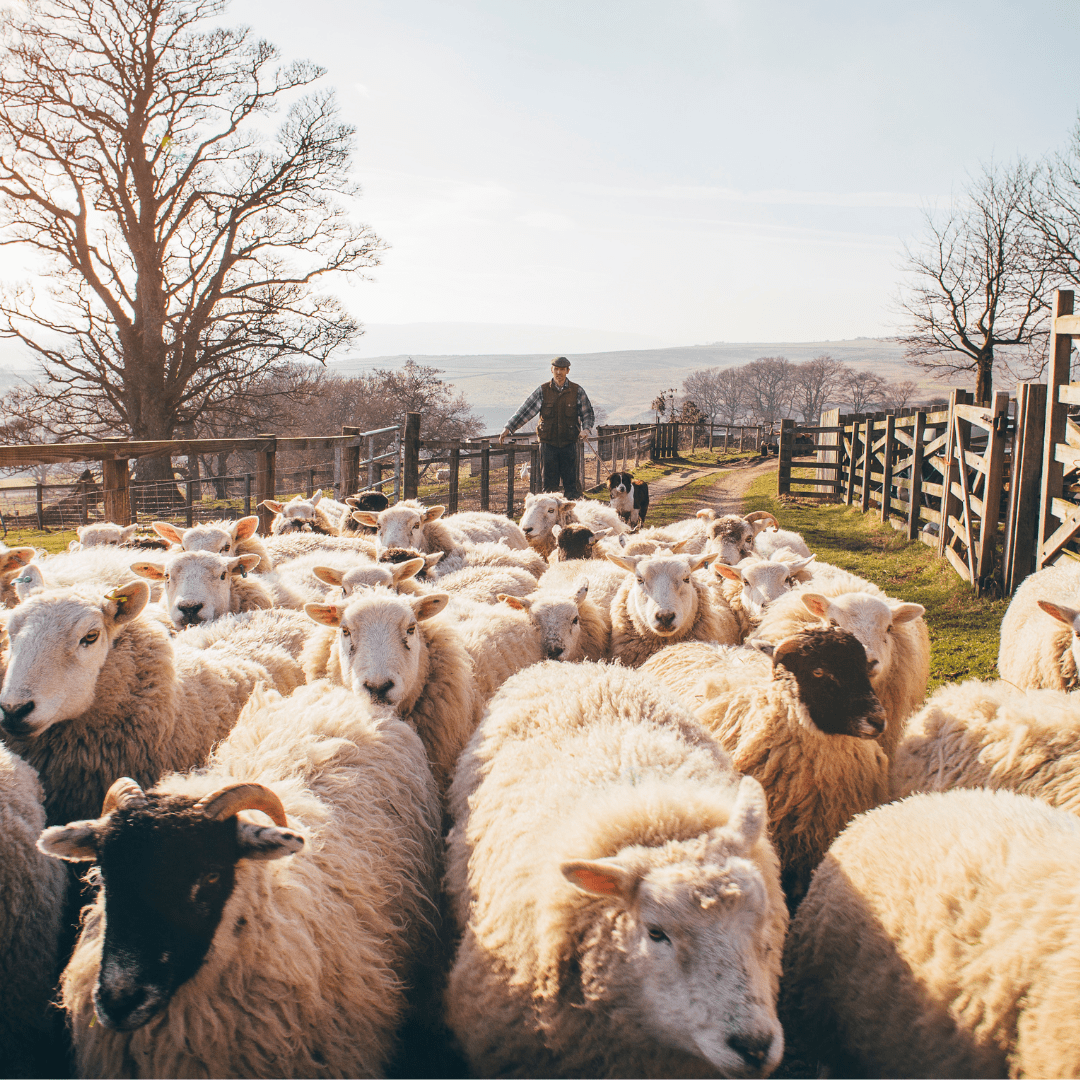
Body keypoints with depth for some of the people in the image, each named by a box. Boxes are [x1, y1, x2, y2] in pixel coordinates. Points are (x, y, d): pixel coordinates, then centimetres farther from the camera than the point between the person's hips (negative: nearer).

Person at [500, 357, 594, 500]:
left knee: (571, 482, 0)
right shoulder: (542, 390, 3)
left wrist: (586, 429, -13)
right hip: (548, 443, 0)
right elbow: (525, 410, 1)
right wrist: (508, 428, -6)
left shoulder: (577, 391, 3)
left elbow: (588, 414, 7)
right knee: (549, 482, 3)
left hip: (569, 443, 0)